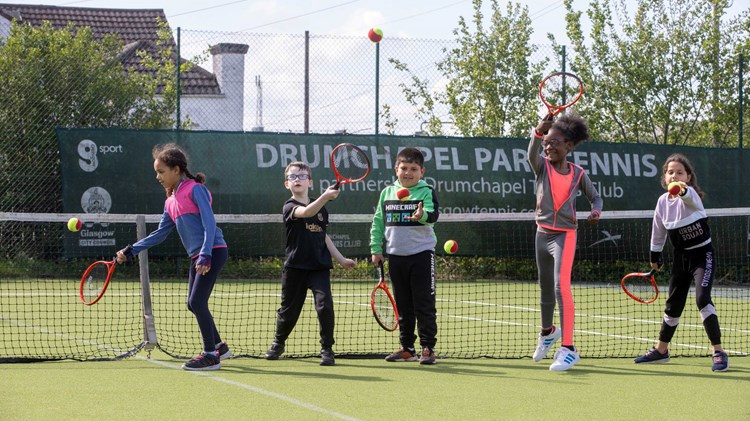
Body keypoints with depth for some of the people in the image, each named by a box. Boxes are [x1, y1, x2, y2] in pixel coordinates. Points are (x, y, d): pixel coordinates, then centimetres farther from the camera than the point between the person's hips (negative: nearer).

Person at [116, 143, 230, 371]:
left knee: (197, 301, -13)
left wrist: (205, 255, -24)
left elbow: (209, 222, -15)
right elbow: (160, 233, 20)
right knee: (194, 304, 11)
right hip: (197, 257, 9)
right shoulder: (171, 201, 17)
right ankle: (219, 346, 27)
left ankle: (211, 355, -6)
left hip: (213, 251, -9)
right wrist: (131, 251, 15)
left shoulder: (195, 189, -8)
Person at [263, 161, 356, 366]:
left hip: (319, 266, 2)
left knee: (325, 305, -15)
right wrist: (325, 196, -47)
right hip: (295, 267, -2)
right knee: (289, 309, 10)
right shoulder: (289, 206, -7)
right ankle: (278, 344, 35)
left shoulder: (320, 207, 9)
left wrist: (341, 259, 19)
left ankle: (327, 349, -3)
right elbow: (306, 212, -31)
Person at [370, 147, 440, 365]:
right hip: (396, 256, 4)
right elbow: (377, 222, 14)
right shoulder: (387, 193, 9)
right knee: (403, 306, 11)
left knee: (424, 304, -3)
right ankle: (407, 347, 18)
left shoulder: (426, 192, -4)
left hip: (421, 254, -4)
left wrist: (422, 215, -43)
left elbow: (433, 215, -21)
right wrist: (376, 249, 9)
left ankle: (428, 347, 2)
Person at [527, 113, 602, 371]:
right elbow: (532, 153, -26)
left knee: (561, 286, -19)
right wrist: (538, 132, -46)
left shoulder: (578, 174, -3)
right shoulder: (542, 167, -3)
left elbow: (595, 197, 10)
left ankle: (568, 348, -18)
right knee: (545, 289, 17)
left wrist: (596, 211, -13)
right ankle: (547, 331, 45)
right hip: (543, 233, 3)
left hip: (564, 235, -3)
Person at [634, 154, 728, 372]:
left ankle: (718, 352, -16)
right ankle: (661, 350, 30)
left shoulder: (690, 196, -19)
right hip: (681, 257, 6)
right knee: (673, 303, 14)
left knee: (702, 298, -22)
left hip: (703, 255, -6)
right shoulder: (662, 201, -1)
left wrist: (683, 190, -69)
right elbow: (658, 230, 14)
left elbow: (690, 197, -46)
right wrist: (655, 255, 21)